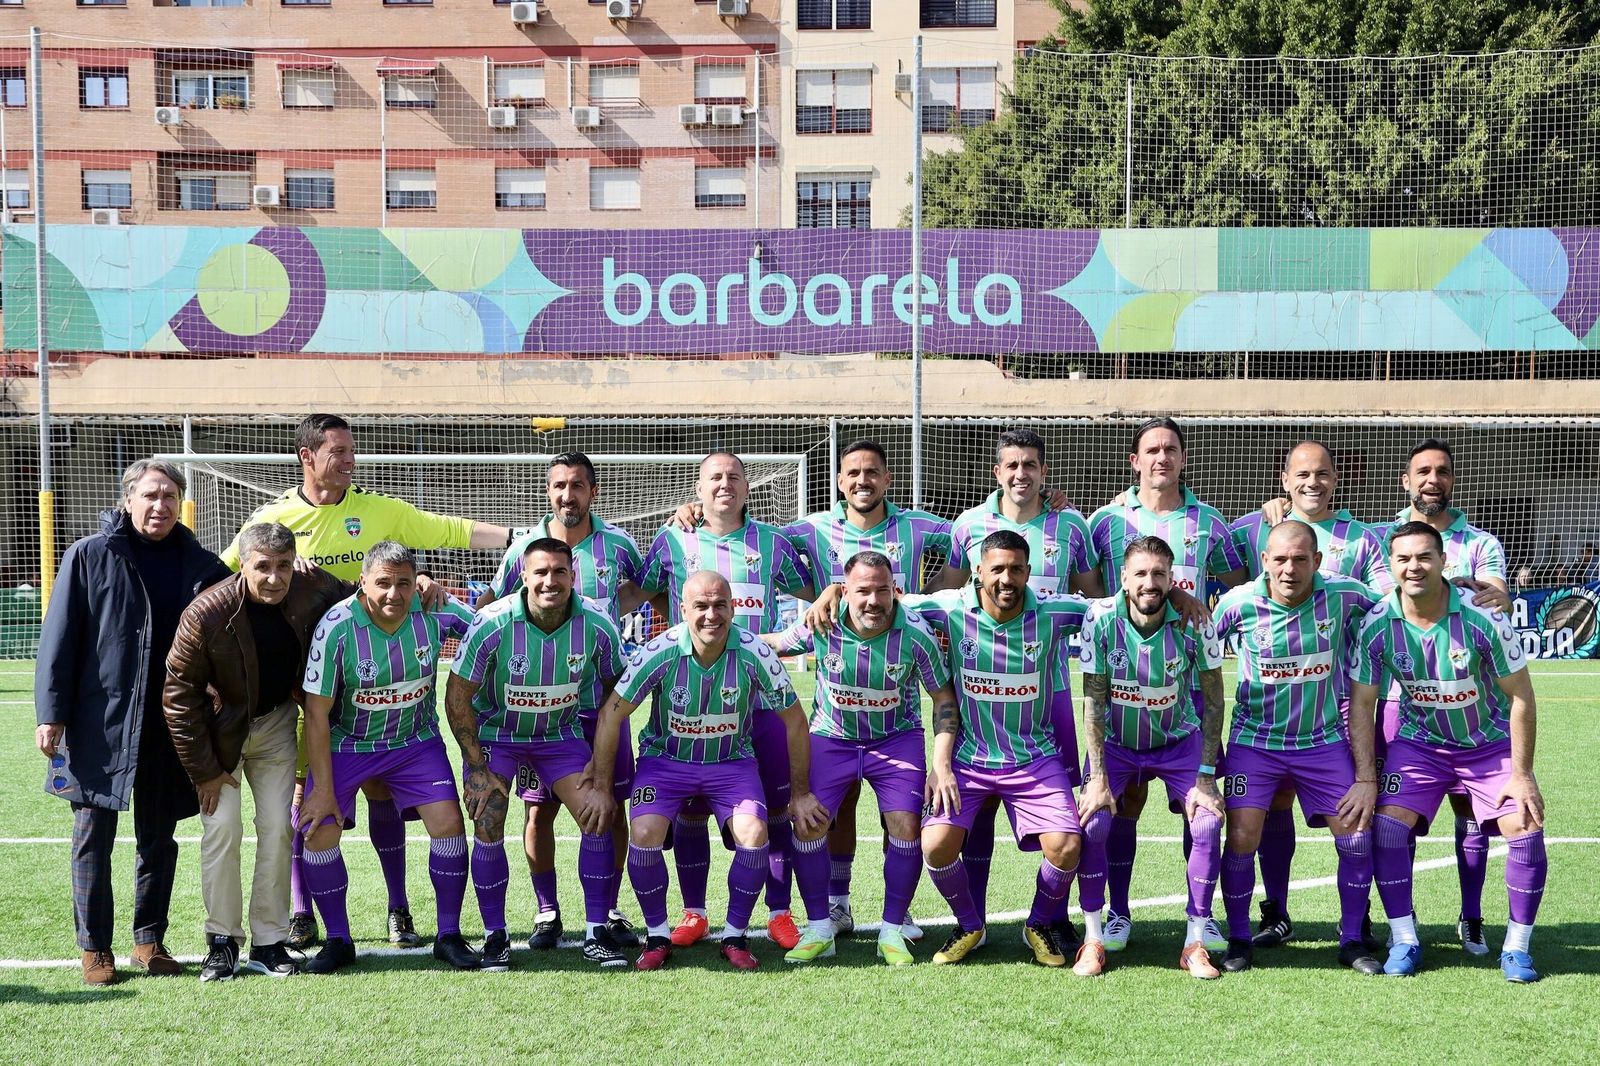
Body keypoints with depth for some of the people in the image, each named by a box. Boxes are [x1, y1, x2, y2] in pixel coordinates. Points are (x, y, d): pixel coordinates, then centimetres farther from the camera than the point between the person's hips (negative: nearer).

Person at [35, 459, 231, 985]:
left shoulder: (201, 565, 5)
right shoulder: (90, 556, -3)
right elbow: (59, 638, -3)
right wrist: (52, 713, -8)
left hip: (169, 726, 3)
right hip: (100, 723, -3)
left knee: (159, 838, 10)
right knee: (94, 836, 2)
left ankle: (150, 940, 22)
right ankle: (95, 947, 13)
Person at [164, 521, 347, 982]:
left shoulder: (314, 589, -19)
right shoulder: (207, 613, -28)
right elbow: (179, 693, -19)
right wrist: (204, 770, -16)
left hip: (276, 723, 3)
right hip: (219, 730, -3)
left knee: (278, 829, 0)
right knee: (222, 828, -10)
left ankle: (269, 942, 11)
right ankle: (222, 940, 4)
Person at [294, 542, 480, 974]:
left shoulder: (435, 611, -19)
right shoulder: (335, 627, -24)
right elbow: (317, 715, -17)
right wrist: (324, 789, -16)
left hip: (417, 740, 1)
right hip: (345, 744, -1)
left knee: (448, 822, -12)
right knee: (319, 833, -12)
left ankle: (449, 935, 5)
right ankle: (338, 941, 8)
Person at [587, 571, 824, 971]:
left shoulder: (754, 653, -18)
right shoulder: (660, 652, -20)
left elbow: (794, 721, -5)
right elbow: (612, 714, -9)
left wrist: (800, 793, 1)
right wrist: (602, 789, -7)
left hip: (733, 761, 0)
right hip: (666, 759, 0)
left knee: (753, 834, -24)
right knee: (644, 833, -25)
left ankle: (735, 936, -1)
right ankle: (657, 936, -1)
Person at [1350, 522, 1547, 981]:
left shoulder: (1483, 617, -23)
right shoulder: (1376, 625, -17)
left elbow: (1520, 695, -14)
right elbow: (1361, 703, -8)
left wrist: (1522, 774, -14)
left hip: (1492, 744, -1)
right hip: (1419, 743, 1)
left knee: (1526, 829, -15)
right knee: (1387, 826, -16)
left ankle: (1516, 948, 2)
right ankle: (1405, 941, 0)